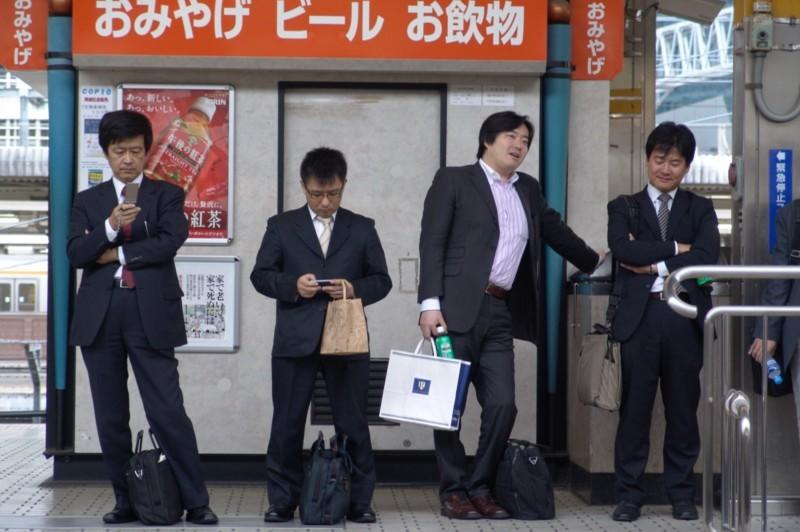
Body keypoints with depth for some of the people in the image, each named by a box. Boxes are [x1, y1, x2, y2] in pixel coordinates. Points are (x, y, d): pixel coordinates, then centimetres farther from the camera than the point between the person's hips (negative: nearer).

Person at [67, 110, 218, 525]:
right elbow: (75, 254, 0)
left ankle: (196, 502, -1)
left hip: (151, 313, -3)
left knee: (167, 411, -7)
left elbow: (170, 242, -7)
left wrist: (117, 254, -3)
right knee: (110, 416, 7)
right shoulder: (88, 201, 14)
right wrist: (110, 226, -16)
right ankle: (125, 500, 16)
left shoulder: (167, 195, 9)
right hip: (99, 315, 3)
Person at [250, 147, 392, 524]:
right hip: (295, 340, 0)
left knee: (353, 424, 4)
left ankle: (359, 500, 13)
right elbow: (260, 275, 5)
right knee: (287, 423, 4)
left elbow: (381, 280, 8)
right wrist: (292, 285, -13)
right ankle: (282, 500, 13)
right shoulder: (281, 226, 8)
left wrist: (355, 289, -12)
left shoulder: (362, 228, 10)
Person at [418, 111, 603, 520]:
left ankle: (479, 489, 13)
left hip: (501, 314, 5)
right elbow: (432, 242, -5)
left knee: (502, 406, 0)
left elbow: (555, 231, 33)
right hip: (456, 309, -5)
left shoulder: (527, 190, 19)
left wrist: (594, 262, 42)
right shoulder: (453, 180, 2)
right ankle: (453, 492, 11)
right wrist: (430, 303, -14)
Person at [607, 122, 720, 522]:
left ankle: (681, 493, 15)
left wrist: (655, 266, -9)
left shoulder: (700, 209, 13)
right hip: (639, 317, -1)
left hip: (685, 318, 1)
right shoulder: (624, 208, 11)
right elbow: (622, 249, -10)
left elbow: (707, 258, -5)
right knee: (635, 408, 1)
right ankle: (629, 494, 8)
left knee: (683, 409, 6)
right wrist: (674, 248, -9)